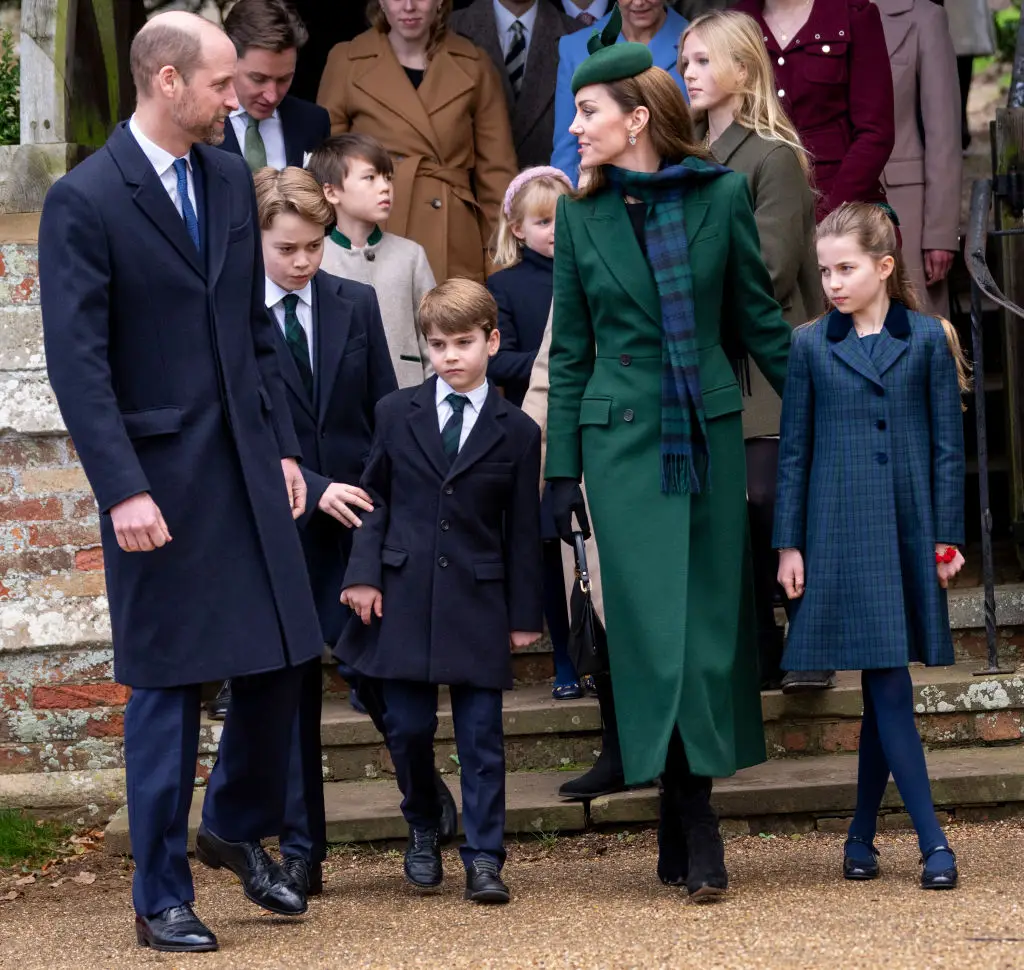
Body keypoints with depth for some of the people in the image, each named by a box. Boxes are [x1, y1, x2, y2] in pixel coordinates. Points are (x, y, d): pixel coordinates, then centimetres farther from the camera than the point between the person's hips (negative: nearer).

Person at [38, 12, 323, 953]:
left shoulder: (229, 178, 8)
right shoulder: (83, 201, -12)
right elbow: (78, 362, -14)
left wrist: (283, 445, 10)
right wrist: (123, 490, -19)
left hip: (247, 463, 6)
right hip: (160, 475, -6)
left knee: (281, 659, 8)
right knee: (168, 689, 2)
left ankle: (237, 828, 33)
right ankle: (161, 899, 15)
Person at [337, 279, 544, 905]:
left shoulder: (516, 431, 3)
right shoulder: (397, 413, 6)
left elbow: (523, 530, 5)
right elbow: (374, 499, 9)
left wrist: (525, 614, 3)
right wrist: (364, 572, -3)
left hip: (478, 602, -1)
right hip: (404, 596, 1)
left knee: (482, 735, -1)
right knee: (408, 727, 5)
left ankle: (485, 858, 4)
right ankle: (423, 835, 27)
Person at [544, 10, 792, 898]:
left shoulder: (723, 195, -1)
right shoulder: (582, 214, 2)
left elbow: (758, 318, 7)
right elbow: (570, 349, 7)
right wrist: (563, 468, 5)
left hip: (710, 433, 0)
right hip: (623, 439, 0)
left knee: (711, 619, 3)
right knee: (653, 627, -5)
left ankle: (685, 829, 13)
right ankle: (695, 831, -1)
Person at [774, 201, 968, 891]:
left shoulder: (928, 340, 4)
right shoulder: (810, 346, 4)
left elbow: (948, 445, 5)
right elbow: (795, 451, 6)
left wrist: (947, 537, 1)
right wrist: (789, 543, 3)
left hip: (911, 533, 1)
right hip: (842, 535, -1)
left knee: (884, 686, 6)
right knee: (887, 684, -6)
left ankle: (863, 834, 16)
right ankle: (932, 839, -6)